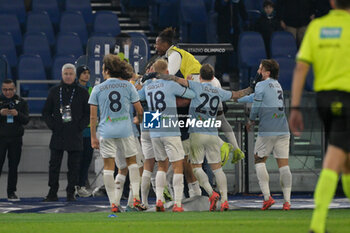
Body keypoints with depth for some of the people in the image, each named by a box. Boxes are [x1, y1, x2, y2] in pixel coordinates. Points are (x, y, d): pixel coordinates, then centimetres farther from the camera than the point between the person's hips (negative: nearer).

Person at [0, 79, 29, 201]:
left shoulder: (21, 102, 8)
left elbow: (26, 120, 1)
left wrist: (17, 114, -18)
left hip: (15, 138, 1)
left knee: (13, 166, 2)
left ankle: (11, 192, 6)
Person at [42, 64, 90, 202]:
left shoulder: (82, 92, 6)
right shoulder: (54, 91, 10)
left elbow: (89, 113, 7)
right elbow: (46, 111, 14)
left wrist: (80, 126, -5)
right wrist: (52, 125, 0)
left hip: (75, 135, -1)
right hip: (58, 134, 1)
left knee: (74, 166, 0)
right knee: (54, 165, 0)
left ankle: (71, 193, 6)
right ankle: (52, 193, 5)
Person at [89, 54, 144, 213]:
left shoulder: (97, 89, 1)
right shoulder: (128, 86, 2)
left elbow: (93, 116, 2)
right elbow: (139, 111, 4)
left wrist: (93, 137, 9)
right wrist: (141, 123, 24)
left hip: (106, 132, -1)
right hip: (125, 130, 1)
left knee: (108, 166, 3)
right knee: (131, 162, 16)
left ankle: (114, 203, 0)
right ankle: (136, 197, 4)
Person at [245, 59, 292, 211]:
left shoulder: (261, 85, -6)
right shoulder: (277, 85, 17)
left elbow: (256, 106, -6)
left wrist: (251, 121, 12)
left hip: (267, 130, -6)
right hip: (283, 130, 6)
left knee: (259, 161, 9)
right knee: (283, 164, 3)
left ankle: (267, 197, -4)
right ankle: (287, 201, -2)